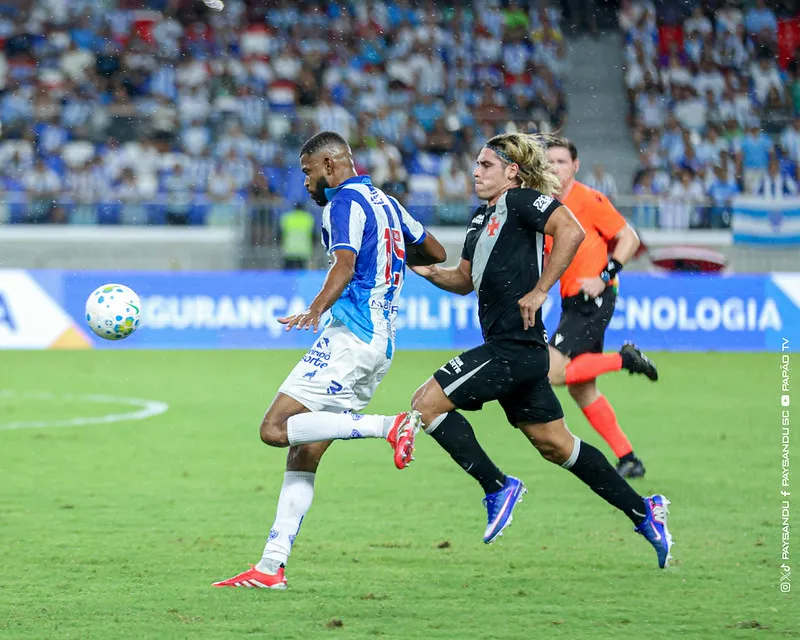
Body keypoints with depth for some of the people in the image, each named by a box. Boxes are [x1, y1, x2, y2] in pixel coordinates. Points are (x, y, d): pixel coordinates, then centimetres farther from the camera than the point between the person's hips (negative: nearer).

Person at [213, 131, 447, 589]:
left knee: (275, 428, -15)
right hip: (380, 345, 10)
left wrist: (316, 310, -38)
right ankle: (272, 566, 1)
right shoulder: (384, 203, 21)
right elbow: (436, 253, 30)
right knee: (303, 456, 6)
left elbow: (345, 264, -23)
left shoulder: (346, 201, -6)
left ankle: (389, 428, -22)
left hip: (351, 339, -10)